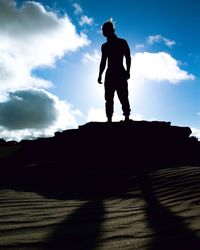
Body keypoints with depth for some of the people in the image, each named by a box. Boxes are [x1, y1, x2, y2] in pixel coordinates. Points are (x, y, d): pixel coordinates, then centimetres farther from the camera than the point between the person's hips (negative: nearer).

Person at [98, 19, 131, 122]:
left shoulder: (122, 42, 5)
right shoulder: (105, 46, 16)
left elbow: (128, 58, 0)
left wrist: (128, 72, -12)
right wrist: (100, 75, 11)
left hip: (121, 74, -4)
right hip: (109, 75, 4)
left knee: (123, 98, -12)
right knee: (109, 99, -1)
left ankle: (127, 118, -13)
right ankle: (109, 119, -1)